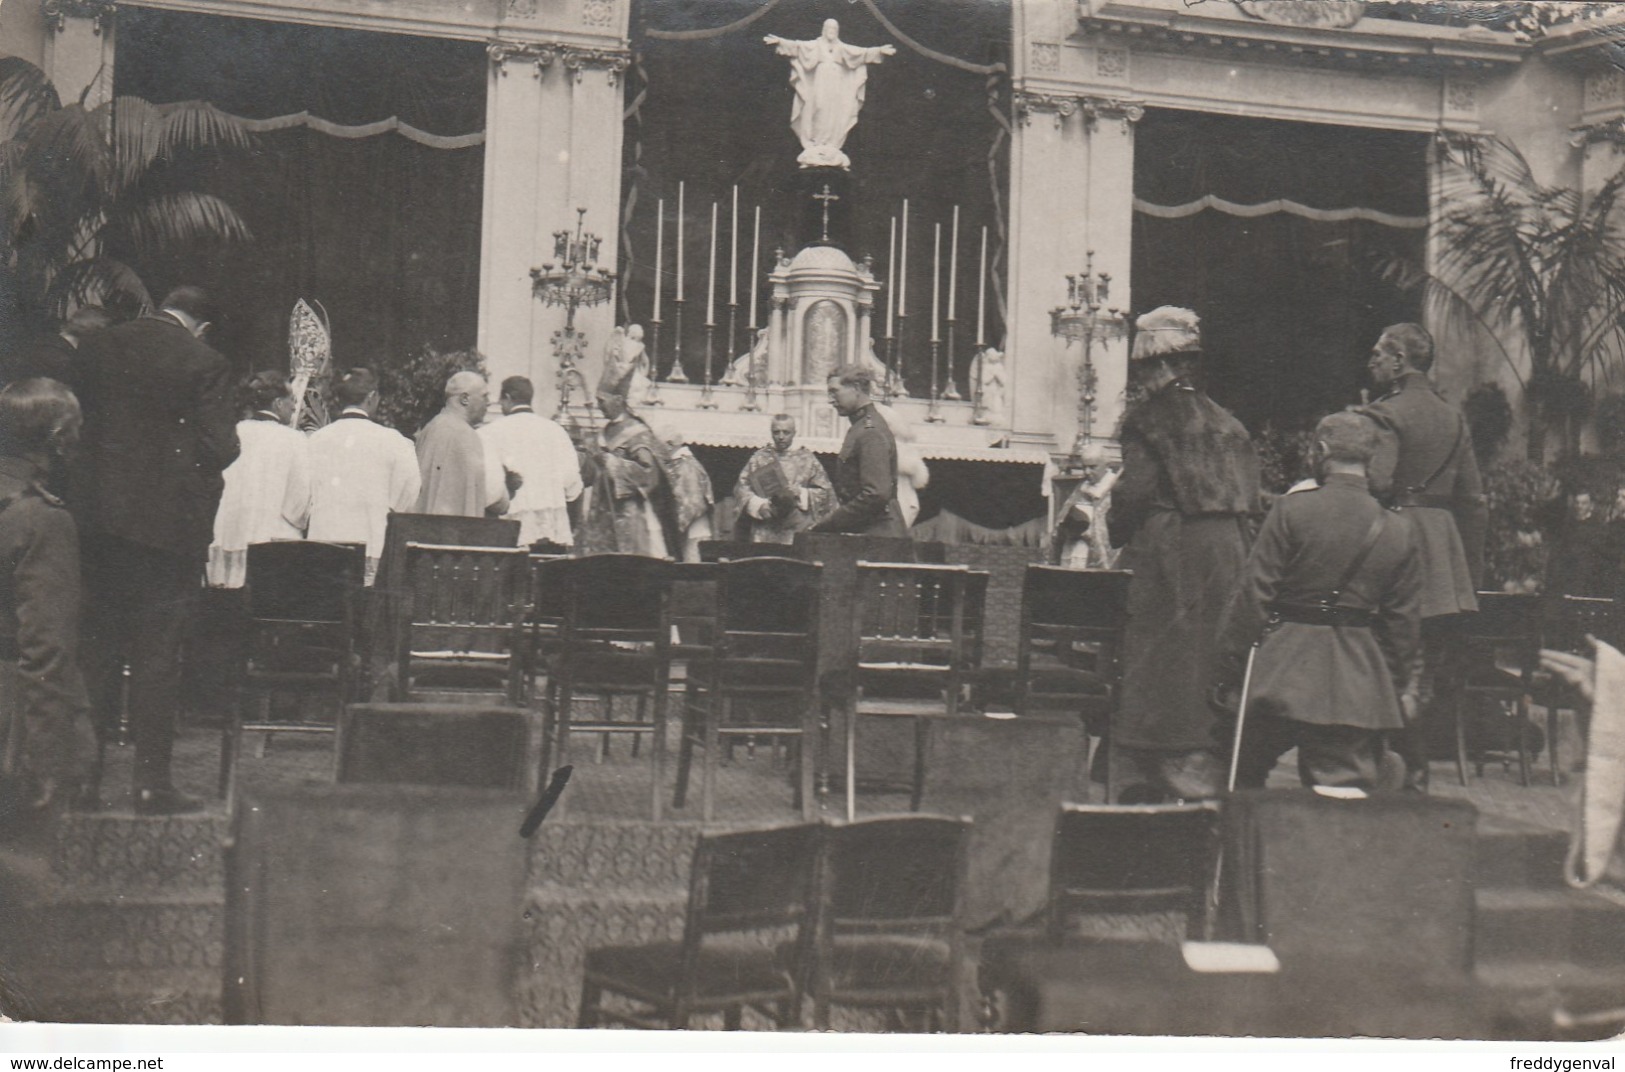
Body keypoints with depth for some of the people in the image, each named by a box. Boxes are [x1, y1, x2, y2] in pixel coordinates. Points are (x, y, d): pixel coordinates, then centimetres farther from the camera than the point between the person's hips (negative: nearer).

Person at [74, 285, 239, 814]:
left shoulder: (101, 347, 5)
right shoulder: (205, 364, -10)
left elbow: (80, 425, 9)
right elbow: (219, 449, -13)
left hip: (99, 514, 5)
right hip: (169, 520, -5)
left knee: (98, 646, 15)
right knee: (158, 654, 1)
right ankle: (151, 780, 4)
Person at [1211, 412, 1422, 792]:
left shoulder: (1291, 510, -8)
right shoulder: (1398, 531, 2)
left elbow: (1253, 597, -9)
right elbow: (1405, 622, 7)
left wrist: (1228, 674, -3)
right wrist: (1399, 687, 18)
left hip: (1282, 675, -3)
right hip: (1358, 685, 3)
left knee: (1241, 778, 16)